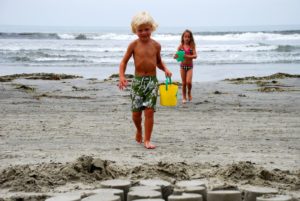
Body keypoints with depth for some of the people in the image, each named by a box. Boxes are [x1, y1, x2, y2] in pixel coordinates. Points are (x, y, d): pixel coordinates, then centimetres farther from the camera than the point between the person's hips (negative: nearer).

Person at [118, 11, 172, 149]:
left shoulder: (156, 45, 3)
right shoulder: (134, 45, -2)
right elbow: (124, 61, 1)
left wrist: (165, 69, 0)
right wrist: (122, 76, -13)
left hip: (152, 81, 1)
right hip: (138, 80, 0)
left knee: (149, 111, -7)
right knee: (136, 112, 2)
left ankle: (147, 140, 0)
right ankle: (139, 130, 33)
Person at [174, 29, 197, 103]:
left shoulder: (192, 46, -4)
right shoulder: (180, 46, -3)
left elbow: (195, 56, -15)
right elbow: (176, 55, -5)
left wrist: (188, 56, -31)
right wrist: (176, 56, -29)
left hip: (189, 66, -1)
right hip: (182, 66, 1)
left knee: (188, 82, -14)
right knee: (184, 83, 6)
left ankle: (189, 93, 15)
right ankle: (184, 97, 19)